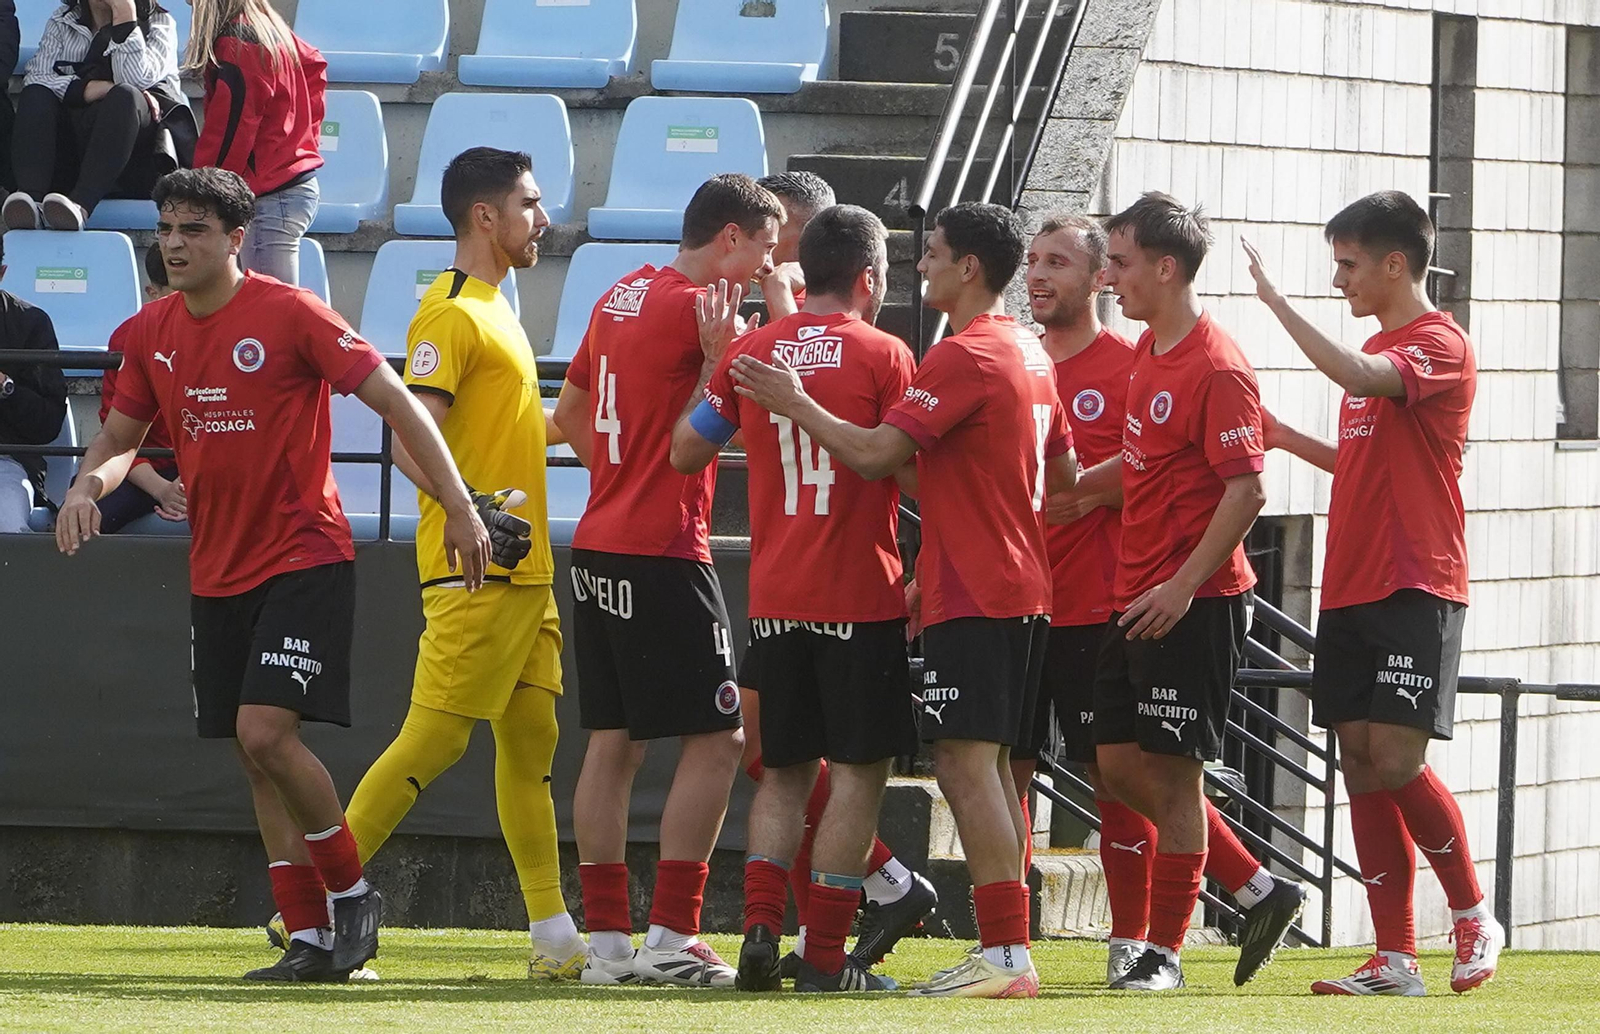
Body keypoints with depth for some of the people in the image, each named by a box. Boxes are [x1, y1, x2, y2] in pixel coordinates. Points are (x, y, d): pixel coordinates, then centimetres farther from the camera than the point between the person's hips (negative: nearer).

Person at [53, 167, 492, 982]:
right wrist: (86, 486, -5)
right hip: (217, 572, 7)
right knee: (253, 757, 6)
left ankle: (351, 892, 0)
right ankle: (311, 938, 12)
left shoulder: (290, 314, -11)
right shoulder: (150, 335, 6)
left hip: (305, 557, -7)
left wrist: (459, 507, -16)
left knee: (266, 733, -19)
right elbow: (121, 437, 18)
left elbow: (394, 401, -10)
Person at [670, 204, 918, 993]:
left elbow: (686, 450, 11)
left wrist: (715, 363, 21)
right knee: (857, 771, 1)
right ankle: (825, 954, -3)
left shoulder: (751, 352, 4)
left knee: (784, 770, 15)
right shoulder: (884, 356, -7)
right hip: (862, 595, -4)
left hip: (774, 597, 4)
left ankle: (760, 928, -1)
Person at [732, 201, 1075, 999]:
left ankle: (1006, 954, -16)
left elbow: (875, 454, -19)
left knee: (967, 762, -11)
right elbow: (1063, 473, 24)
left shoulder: (963, 357, -14)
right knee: (985, 767, 13)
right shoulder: (1031, 355, 16)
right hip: (1023, 591, 10)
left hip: (973, 598, -10)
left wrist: (794, 404, -7)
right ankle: (1005, 950, 14)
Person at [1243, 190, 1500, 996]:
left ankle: (1474, 917, 5)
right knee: (1360, 764, 3)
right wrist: (1289, 440, 14)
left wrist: (1276, 299, -26)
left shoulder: (1439, 346, -10)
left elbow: (1357, 377, -29)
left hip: (1414, 590, -9)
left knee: (1396, 760, -14)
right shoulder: (1376, 352, 19)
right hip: (1351, 589, 9)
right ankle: (1395, 959, 3)